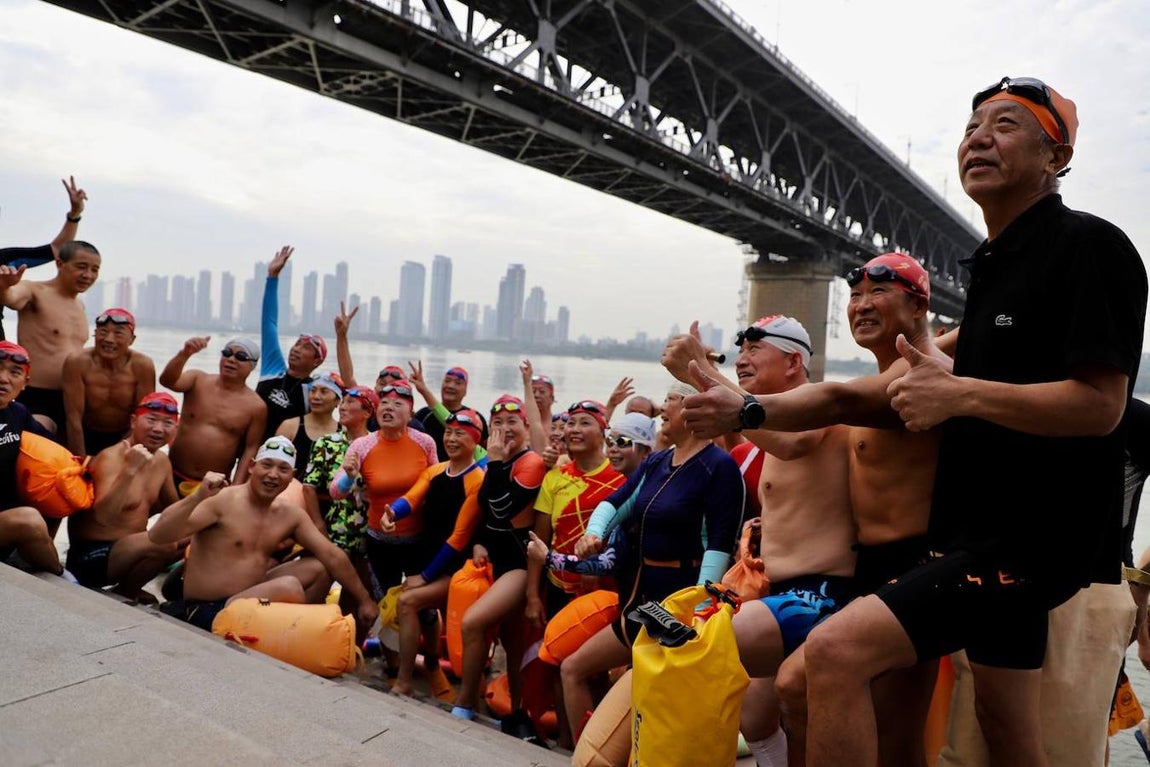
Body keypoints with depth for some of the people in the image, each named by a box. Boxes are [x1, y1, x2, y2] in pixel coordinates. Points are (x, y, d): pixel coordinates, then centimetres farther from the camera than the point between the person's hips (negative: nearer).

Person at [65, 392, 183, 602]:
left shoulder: (161, 461, 4)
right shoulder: (111, 458, -19)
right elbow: (103, 517, -34)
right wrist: (129, 470, -43)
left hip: (129, 551, 9)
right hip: (91, 556, -9)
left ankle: (130, 587, 14)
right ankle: (123, 592, -2)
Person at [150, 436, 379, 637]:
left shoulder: (291, 515, 3)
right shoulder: (222, 501, -16)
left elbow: (332, 556, 6)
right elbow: (156, 536, -24)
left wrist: (364, 600, 6)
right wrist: (197, 497, -39)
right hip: (205, 612, -7)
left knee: (319, 568, 3)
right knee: (289, 587, -28)